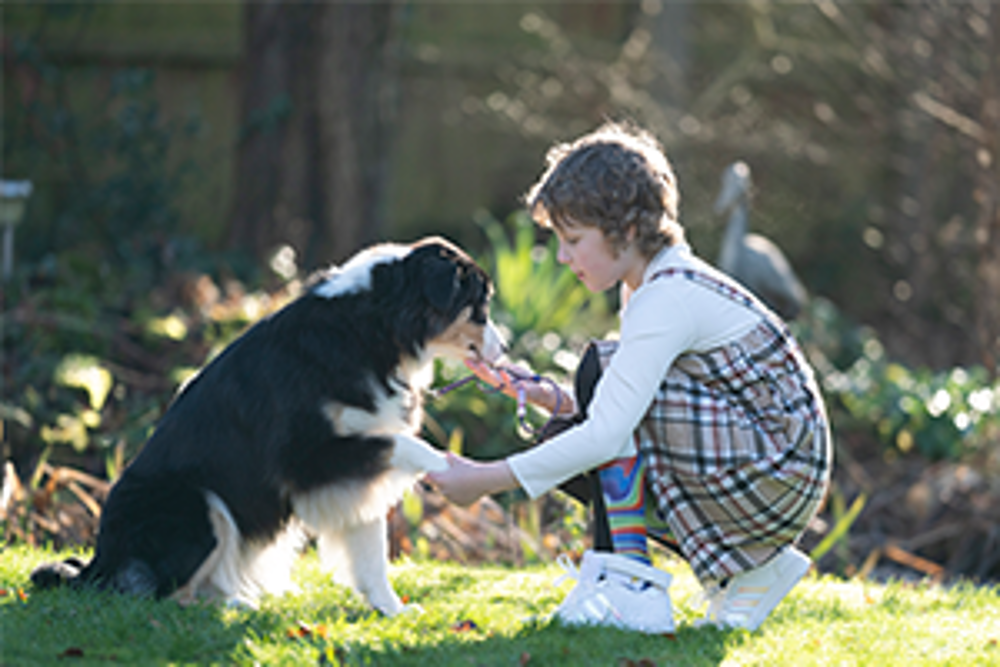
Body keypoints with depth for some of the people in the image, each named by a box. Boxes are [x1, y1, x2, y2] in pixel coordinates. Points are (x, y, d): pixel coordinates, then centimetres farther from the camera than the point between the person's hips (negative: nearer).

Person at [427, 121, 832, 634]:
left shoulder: (670, 299, -20)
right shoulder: (656, 286, 11)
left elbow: (607, 433, -28)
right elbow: (625, 415, 16)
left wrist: (486, 480, -25)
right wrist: (557, 400, -2)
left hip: (778, 478, -10)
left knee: (603, 367, -17)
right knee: (567, 449, 4)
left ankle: (631, 584, -19)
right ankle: (743, 572, 7)